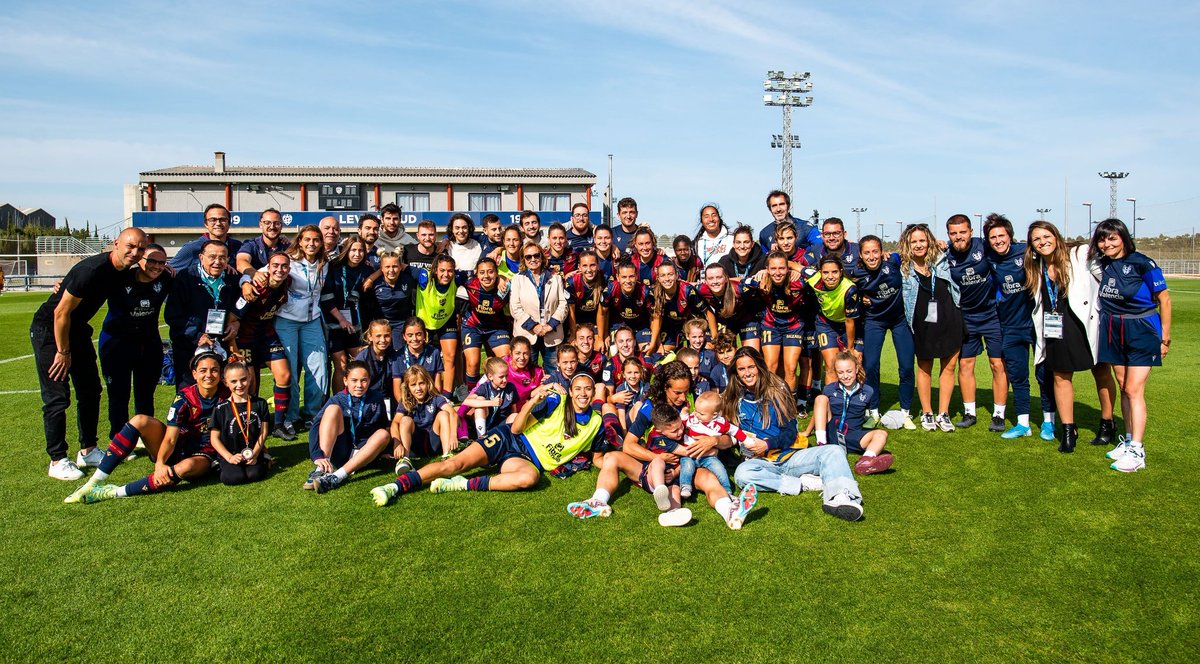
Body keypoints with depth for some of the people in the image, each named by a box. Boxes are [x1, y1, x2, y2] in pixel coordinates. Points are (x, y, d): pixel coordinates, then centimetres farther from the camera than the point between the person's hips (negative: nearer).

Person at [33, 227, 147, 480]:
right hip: (49, 330, -9)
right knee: (57, 397, -7)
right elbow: (61, 313, -25)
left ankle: (88, 451, 21)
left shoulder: (120, 270, -6)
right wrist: (63, 352, -16)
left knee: (90, 390, 11)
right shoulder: (93, 270, -30)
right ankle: (57, 460, 3)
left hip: (77, 329, 9)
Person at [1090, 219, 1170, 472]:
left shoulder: (1143, 264, -14)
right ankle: (1128, 440, 21)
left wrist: (1165, 336, -7)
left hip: (1142, 331, -5)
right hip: (1114, 332, 5)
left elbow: (1164, 299, -8)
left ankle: (1136, 451, -8)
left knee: (1134, 390, -10)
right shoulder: (1101, 264, 1)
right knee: (1123, 388, 11)